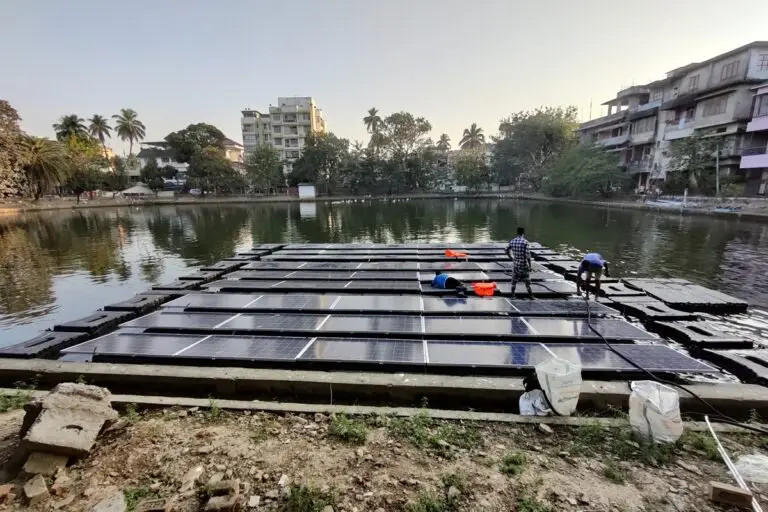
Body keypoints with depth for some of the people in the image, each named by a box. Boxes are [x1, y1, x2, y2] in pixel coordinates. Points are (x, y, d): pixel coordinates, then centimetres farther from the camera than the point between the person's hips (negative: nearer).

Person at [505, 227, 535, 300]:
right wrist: (530, 265, -9)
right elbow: (528, 255, -16)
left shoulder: (512, 241, 0)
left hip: (516, 264, 4)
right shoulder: (525, 242, -14)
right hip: (524, 264, -4)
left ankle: (513, 294, 16)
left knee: (514, 279, 14)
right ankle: (530, 295, 13)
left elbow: (507, 251, 7)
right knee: (527, 281, 7)